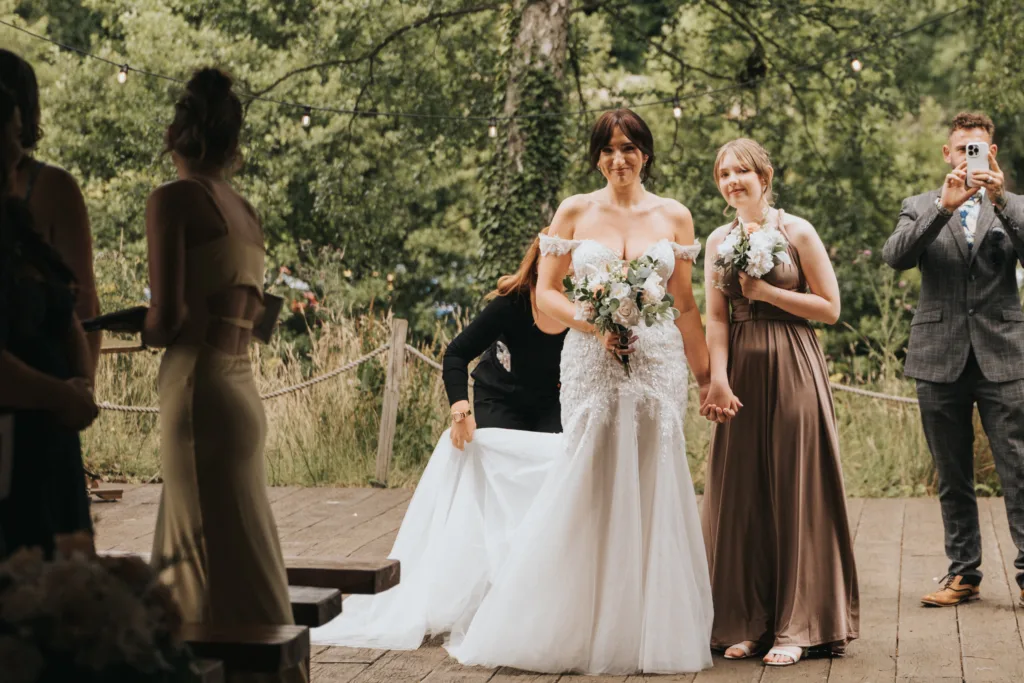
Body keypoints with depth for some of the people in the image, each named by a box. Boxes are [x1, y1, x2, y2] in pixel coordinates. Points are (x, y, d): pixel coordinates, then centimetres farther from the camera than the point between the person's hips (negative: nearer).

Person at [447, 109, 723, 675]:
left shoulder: (673, 217, 7)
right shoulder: (575, 213, 4)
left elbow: (685, 305, 10)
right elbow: (546, 291, 4)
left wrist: (706, 377, 10)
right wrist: (593, 323, -13)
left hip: (657, 365, 1)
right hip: (590, 365, -1)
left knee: (653, 491, 3)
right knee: (585, 491, -3)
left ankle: (650, 628, 13)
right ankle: (577, 626, 9)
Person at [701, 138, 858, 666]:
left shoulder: (797, 232, -3)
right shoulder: (718, 241, 9)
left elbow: (829, 307, -4)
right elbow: (716, 319, 5)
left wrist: (766, 291, -11)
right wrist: (718, 378, -7)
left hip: (791, 370, -4)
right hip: (741, 372, 4)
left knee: (794, 493, -1)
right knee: (739, 494, 3)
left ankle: (796, 626, 6)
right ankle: (747, 622, 12)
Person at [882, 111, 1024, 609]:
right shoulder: (920, 208, 11)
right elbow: (895, 256, -8)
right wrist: (945, 205, -18)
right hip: (941, 358, 1)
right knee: (952, 476, 8)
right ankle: (963, 573, 16)